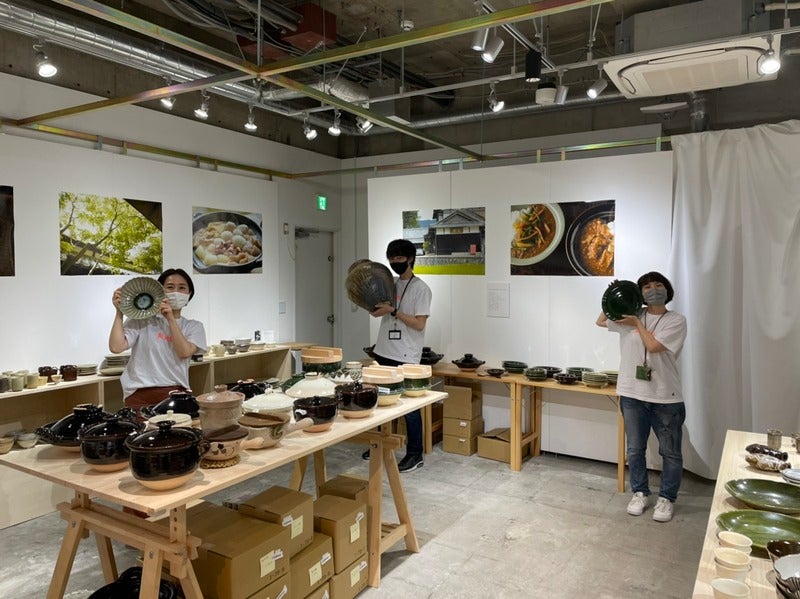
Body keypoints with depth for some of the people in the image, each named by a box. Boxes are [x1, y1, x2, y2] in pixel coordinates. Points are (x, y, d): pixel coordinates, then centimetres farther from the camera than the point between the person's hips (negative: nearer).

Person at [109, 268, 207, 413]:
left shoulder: (194, 326, 10)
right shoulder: (142, 320, 4)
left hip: (176, 393, 1)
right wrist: (119, 312, -7)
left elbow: (184, 352, -8)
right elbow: (116, 347, -7)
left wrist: (171, 319, -10)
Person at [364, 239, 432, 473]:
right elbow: (378, 312, 17)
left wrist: (393, 311, -20)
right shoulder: (389, 284, 11)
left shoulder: (420, 288, -10)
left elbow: (419, 324, -17)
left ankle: (415, 455, 13)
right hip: (384, 353, 7)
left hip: (406, 357, -7)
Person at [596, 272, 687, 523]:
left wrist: (638, 324, -7)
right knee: (635, 449, 13)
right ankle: (640, 493, 30)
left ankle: (666, 498, 26)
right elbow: (600, 321, 18)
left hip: (666, 397, -3)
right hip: (632, 394, 3)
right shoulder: (630, 315, 5)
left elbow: (654, 346, -18)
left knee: (670, 452, 9)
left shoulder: (676, 321, -6)